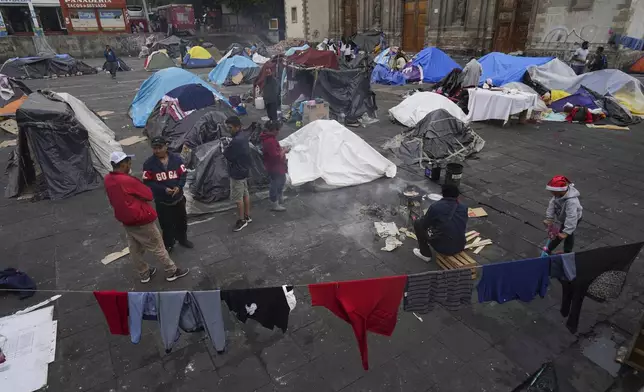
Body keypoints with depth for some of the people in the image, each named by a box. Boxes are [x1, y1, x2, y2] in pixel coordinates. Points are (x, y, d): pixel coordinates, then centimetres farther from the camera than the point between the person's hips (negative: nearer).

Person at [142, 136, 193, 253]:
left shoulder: (176, 159, -8)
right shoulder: (149, 164, -12)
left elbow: (184, 174, -3)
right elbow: (148, 182, -12)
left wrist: (179, 186, -21)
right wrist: (163, 189, -24)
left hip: (178, 198, 2)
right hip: (162, 201, -2)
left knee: (181, 221, 20)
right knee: (166, 224, 8)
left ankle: (183, 239, 45)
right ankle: (168, 245, 32)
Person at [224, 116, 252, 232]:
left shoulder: (236, 141, -29)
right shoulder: (243, 136, 3)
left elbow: (228, 156, -22)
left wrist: (225, 149, -6)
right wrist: (229, 147, -1)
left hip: (237, 172, -10)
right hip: (244, 170, 10)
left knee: (238, 198, 3)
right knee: (245, 193, 19)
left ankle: (242, 220, 15)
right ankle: (247, 216, 32)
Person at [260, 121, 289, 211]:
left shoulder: (268, 137, 3)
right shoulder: (270, 141, -31)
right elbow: (276, 156, -31)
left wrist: (281, 149, 4)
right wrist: (283, 151, -16)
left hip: (277, 166, 11)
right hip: (274, 167, -11)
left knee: (282, 181, 29)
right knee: (275, 184, 6)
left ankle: (280, 197, 50)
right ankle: (275, 205, 23)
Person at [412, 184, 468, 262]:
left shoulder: (435, 206, -11)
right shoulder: (464, 208, 3)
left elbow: (424, 225, -1)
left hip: (443, 248, -5)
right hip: (460, 248, 5)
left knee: (417, 223, 12)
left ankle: (425, 254, 17)